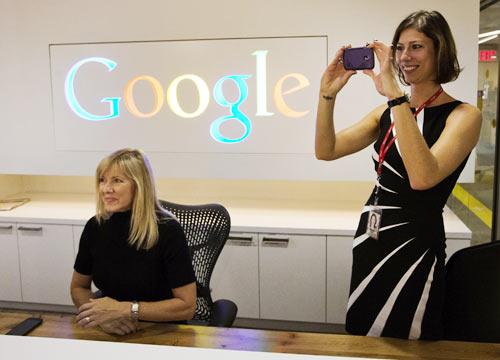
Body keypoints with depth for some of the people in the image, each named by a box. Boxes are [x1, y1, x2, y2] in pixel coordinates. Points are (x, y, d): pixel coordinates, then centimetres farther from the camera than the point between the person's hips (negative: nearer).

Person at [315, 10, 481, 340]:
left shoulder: (463, 115, -13)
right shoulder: (387, 112, 5)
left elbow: (422, 177, -31)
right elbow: (326, 151, -2)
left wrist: (397, 96, -33)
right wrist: (328, 94, -15)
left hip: (415, 245, -6)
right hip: (370, 239, 6)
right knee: (364, 341, 22)